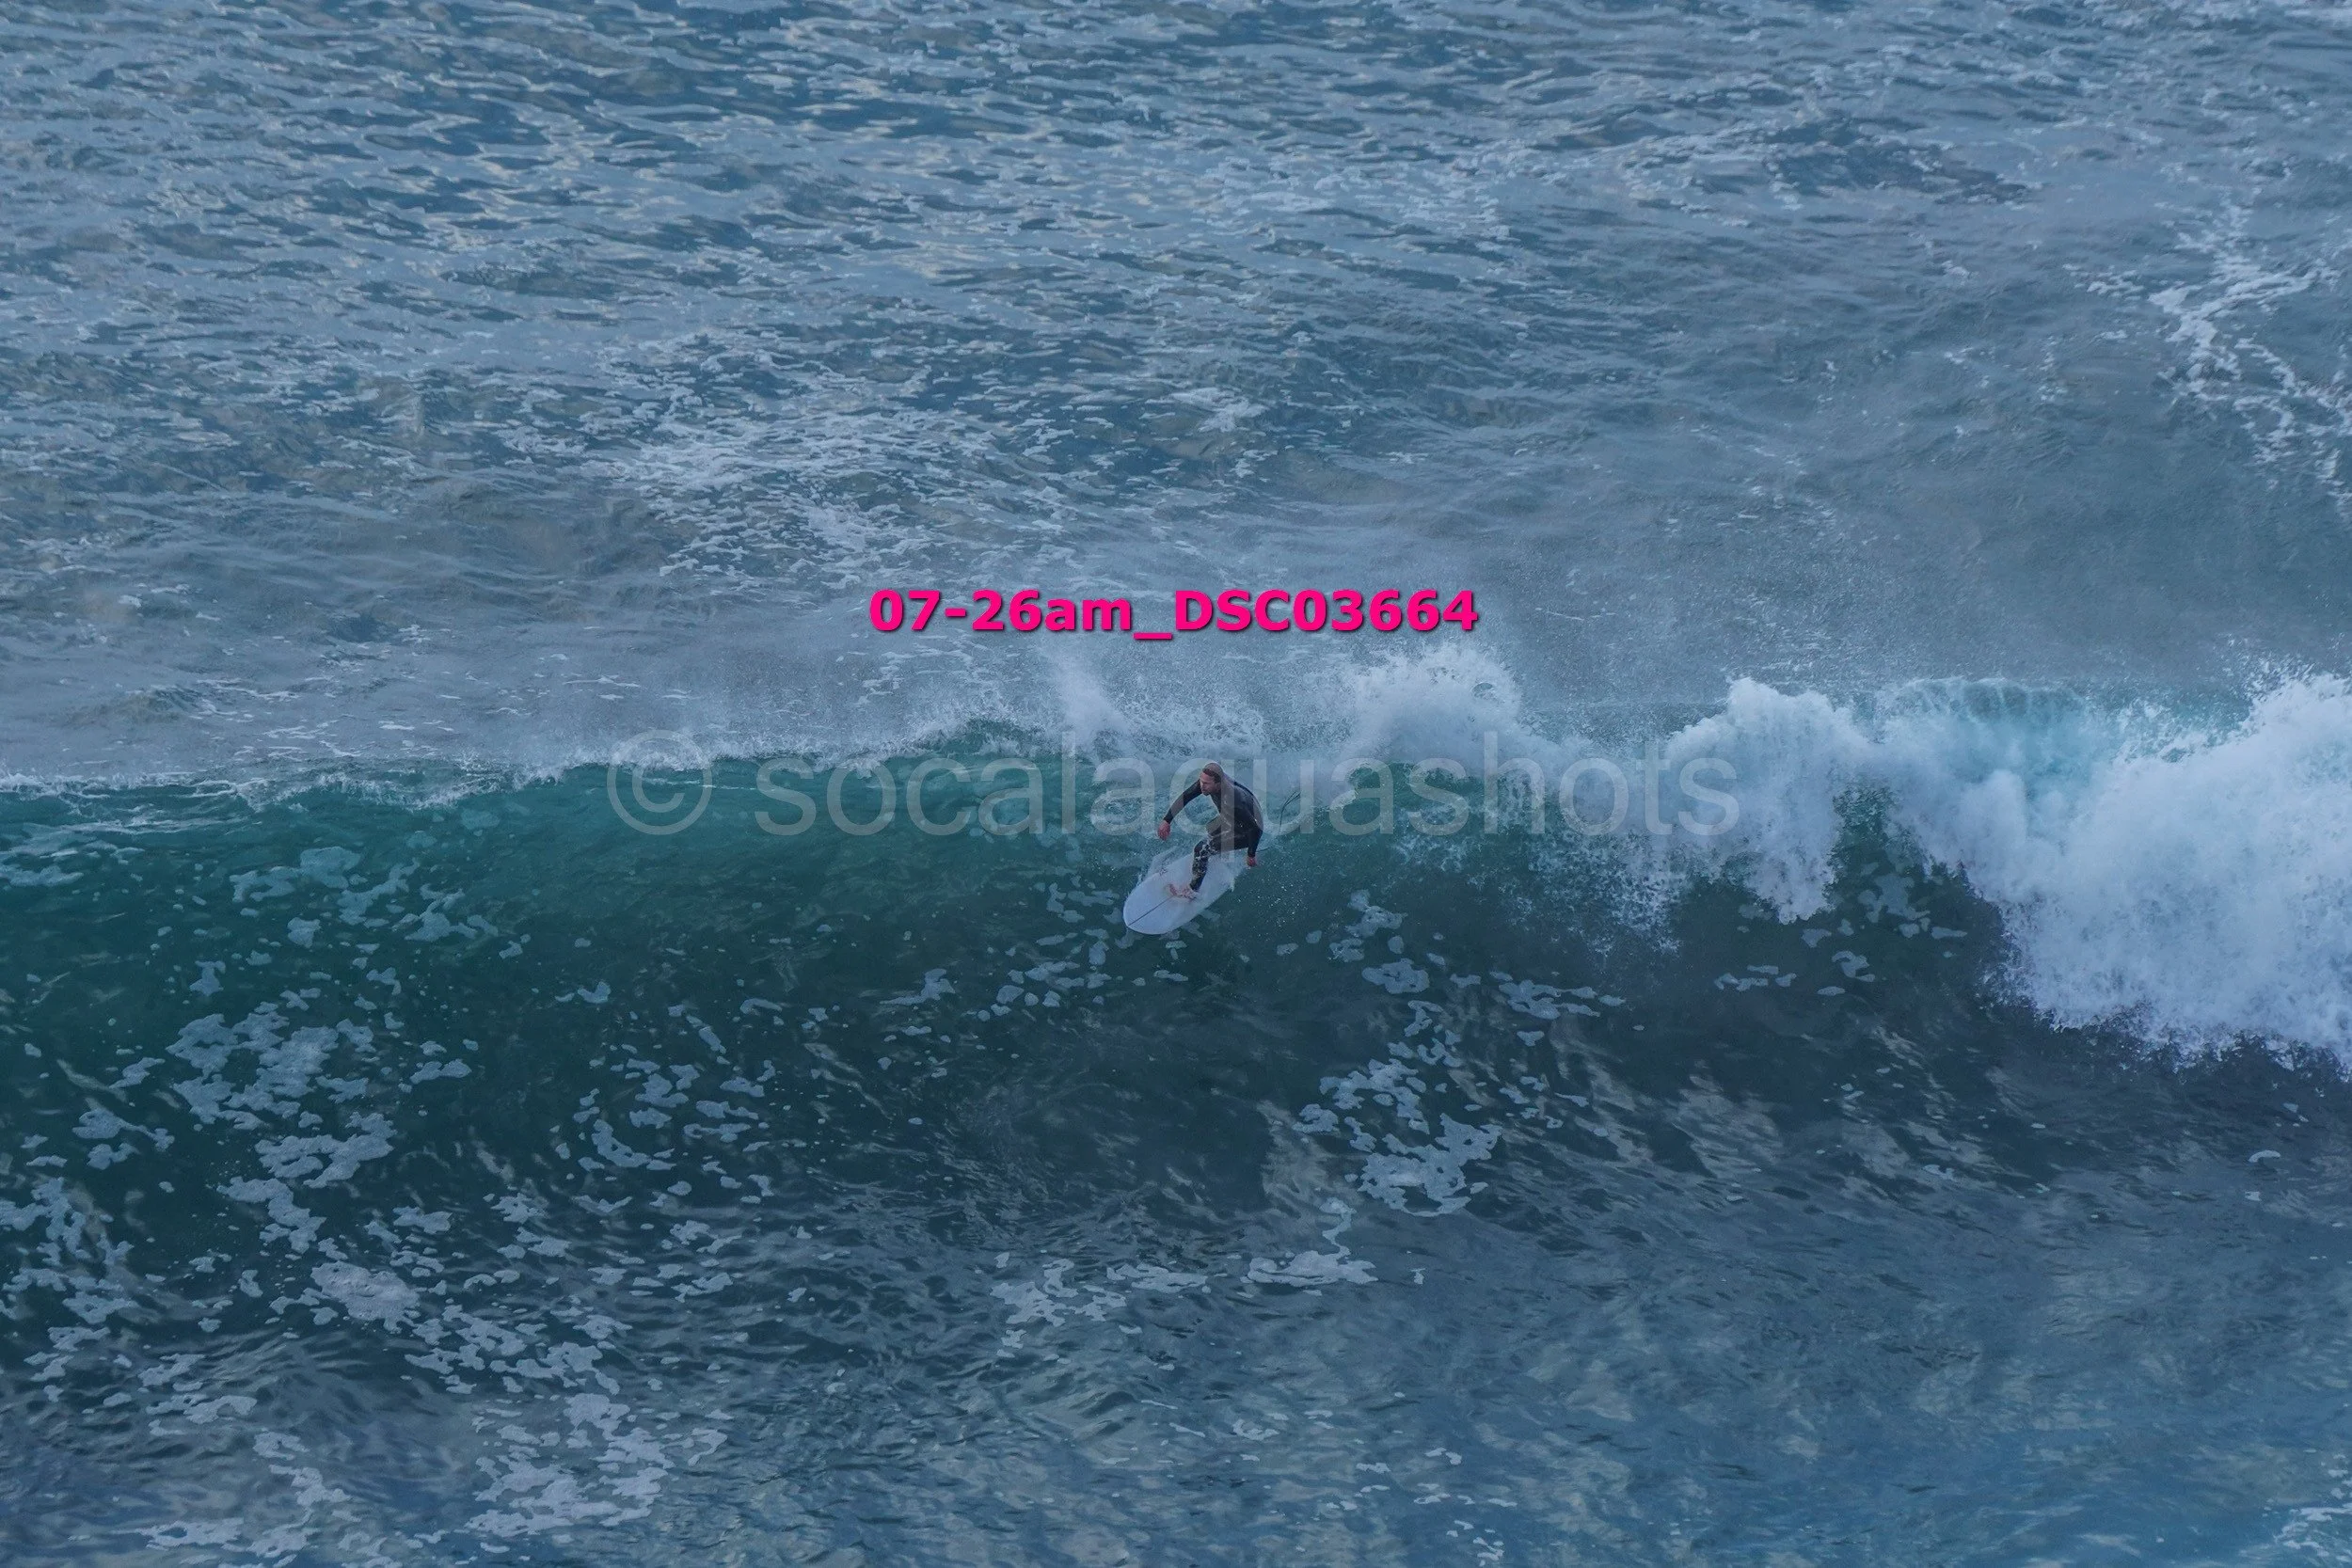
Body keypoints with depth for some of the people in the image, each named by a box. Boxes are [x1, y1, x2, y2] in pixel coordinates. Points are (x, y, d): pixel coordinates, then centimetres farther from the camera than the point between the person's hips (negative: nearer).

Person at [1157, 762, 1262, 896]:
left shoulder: (1232, 802, -42)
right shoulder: (1208, 779, -22)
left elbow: (1255, 829, -32)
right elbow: (1186, 796, -7)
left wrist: (1252, 855, -20)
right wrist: (1167, 820, -11)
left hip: (1247, 832, -8)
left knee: (1201, 850, -10)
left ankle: (1193, 889, 8)